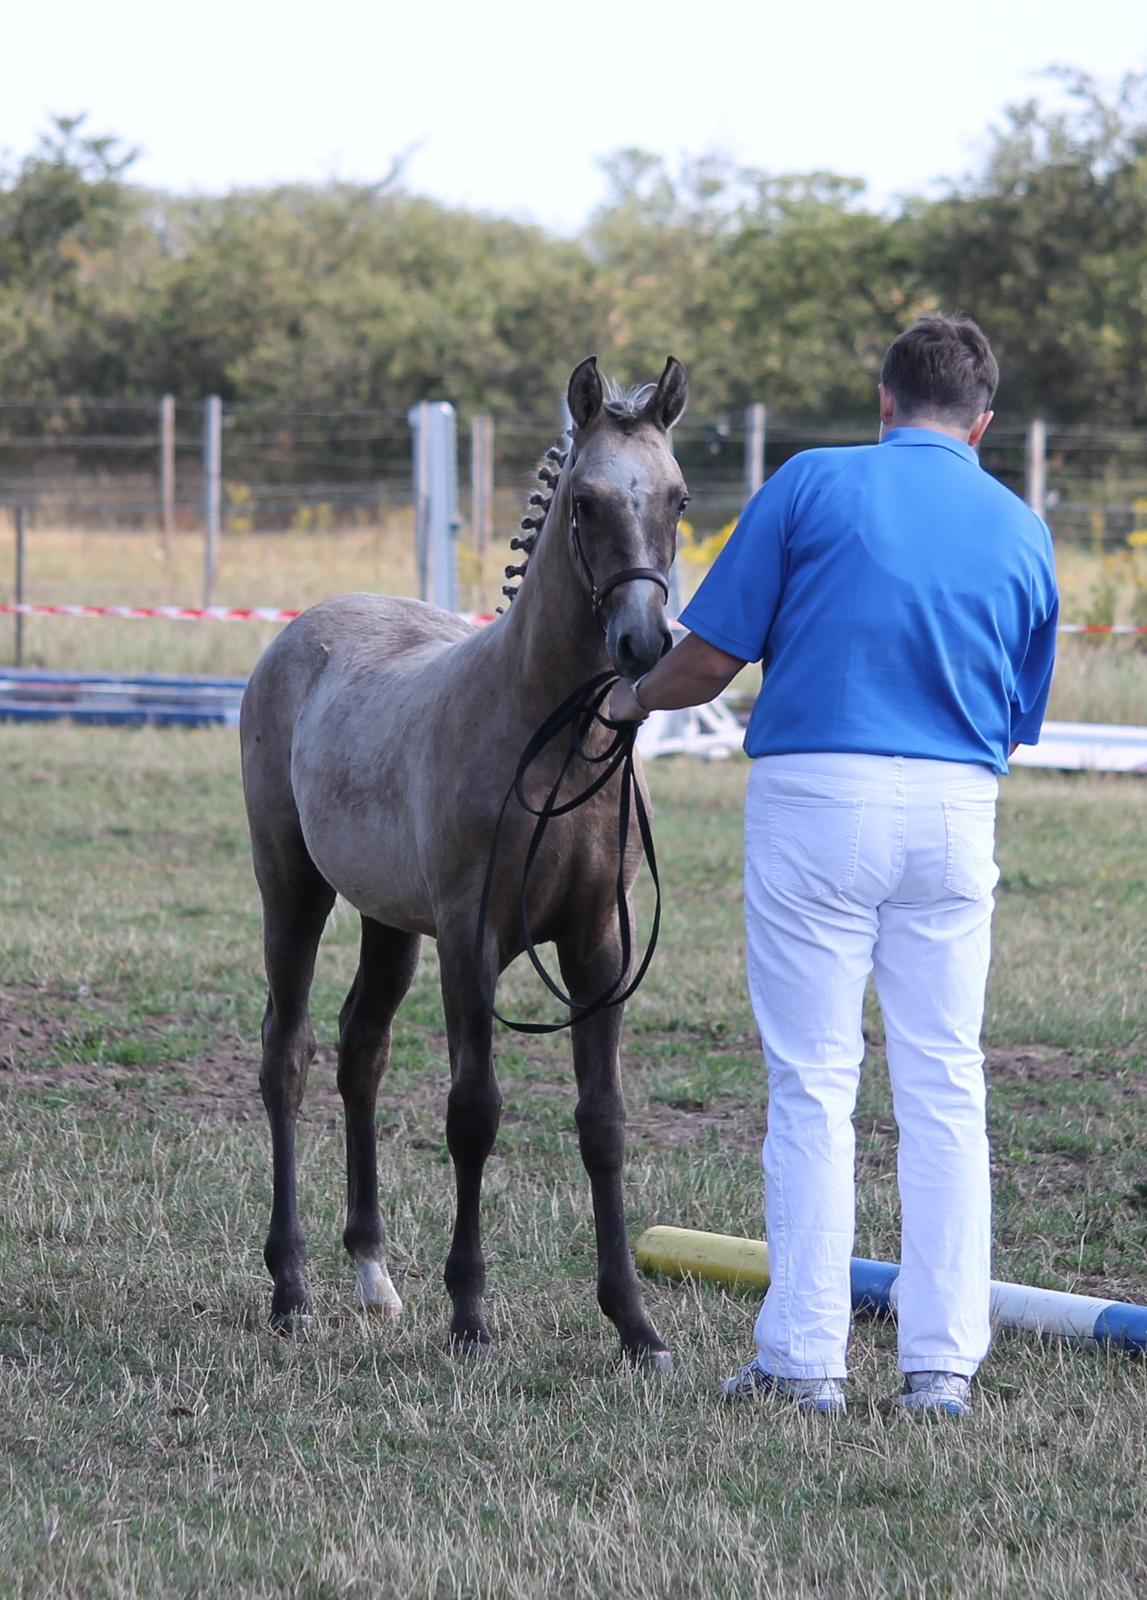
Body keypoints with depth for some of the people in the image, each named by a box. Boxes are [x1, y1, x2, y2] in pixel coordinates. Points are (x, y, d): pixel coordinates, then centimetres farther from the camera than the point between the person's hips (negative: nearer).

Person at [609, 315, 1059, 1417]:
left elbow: (711, 657, -2)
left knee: (812, 1087, 2)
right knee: (945, 1091, 7)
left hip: (815, 797, -3)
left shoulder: (813, 485, 0)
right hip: (955, 809, 3)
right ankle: (942, 1360, 6)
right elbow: (1018, 720, 15)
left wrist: (638, 698, 18)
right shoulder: (1021, 532, 10)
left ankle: (803, 1357, 3)